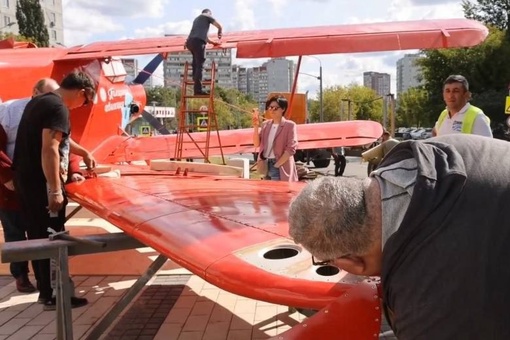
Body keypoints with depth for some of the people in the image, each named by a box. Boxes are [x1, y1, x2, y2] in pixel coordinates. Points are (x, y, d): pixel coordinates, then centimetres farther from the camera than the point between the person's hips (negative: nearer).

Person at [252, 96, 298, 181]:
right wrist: (256, 127, -7)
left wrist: (276, 165, -14)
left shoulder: (290, 125, -4)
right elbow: (257, 144, 7)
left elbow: (291, 148, -11)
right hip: (264, 164, 6)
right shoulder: (266, 124, 12)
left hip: (280, 168, -5)